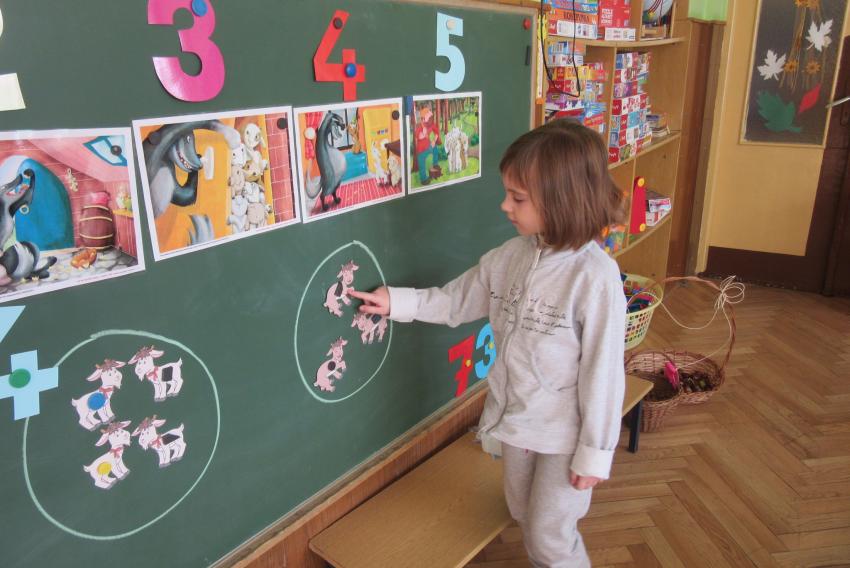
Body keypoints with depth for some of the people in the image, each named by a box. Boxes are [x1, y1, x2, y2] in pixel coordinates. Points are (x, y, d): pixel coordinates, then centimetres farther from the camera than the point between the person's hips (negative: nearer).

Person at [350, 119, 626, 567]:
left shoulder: (595, 277, -26)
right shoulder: (512, 255, -7)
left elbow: (603, 371, -20)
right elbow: (456, 300, 7)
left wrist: (595, 451, -14)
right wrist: (397, 302, 1)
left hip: (565, 432, -6)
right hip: (516, 418, 6)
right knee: (525, 517, 26)